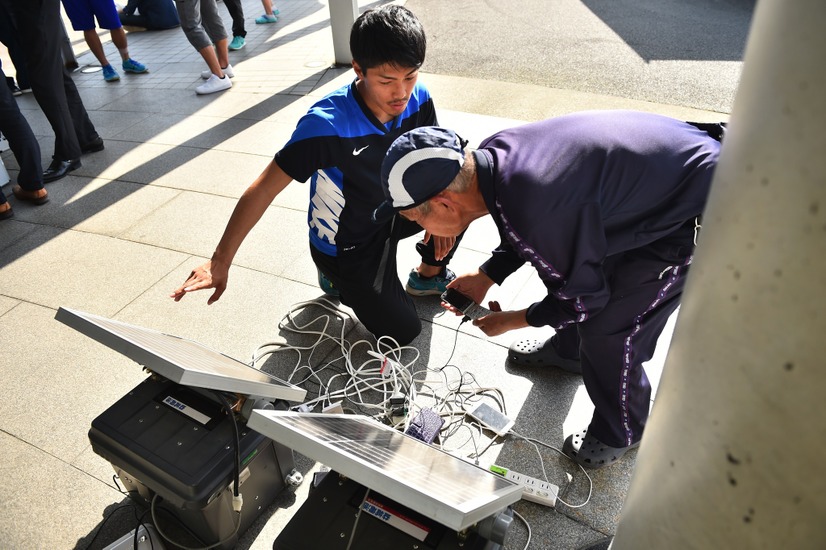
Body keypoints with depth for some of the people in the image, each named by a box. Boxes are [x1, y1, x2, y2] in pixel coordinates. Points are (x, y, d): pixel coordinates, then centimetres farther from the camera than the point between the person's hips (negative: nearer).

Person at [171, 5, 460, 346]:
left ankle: (429, 274, 13)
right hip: (345, 244, -5)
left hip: (389, 213, 6)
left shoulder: (417, 99, -17)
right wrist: (220, 262, -28)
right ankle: (338, 276, 21)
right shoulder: (327, 124, -34)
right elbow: (264, 189, -29)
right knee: (403, 332, -2)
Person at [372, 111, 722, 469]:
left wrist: (512, 321, -4)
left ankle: (622, 432, 24)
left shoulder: (535, 209, -38)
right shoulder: (490, 156, -11)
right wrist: (485, 277, 3)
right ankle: (567, 349, 48)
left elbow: (583, 297, -19)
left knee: (608, 330, -6)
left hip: (694, 214, -8)